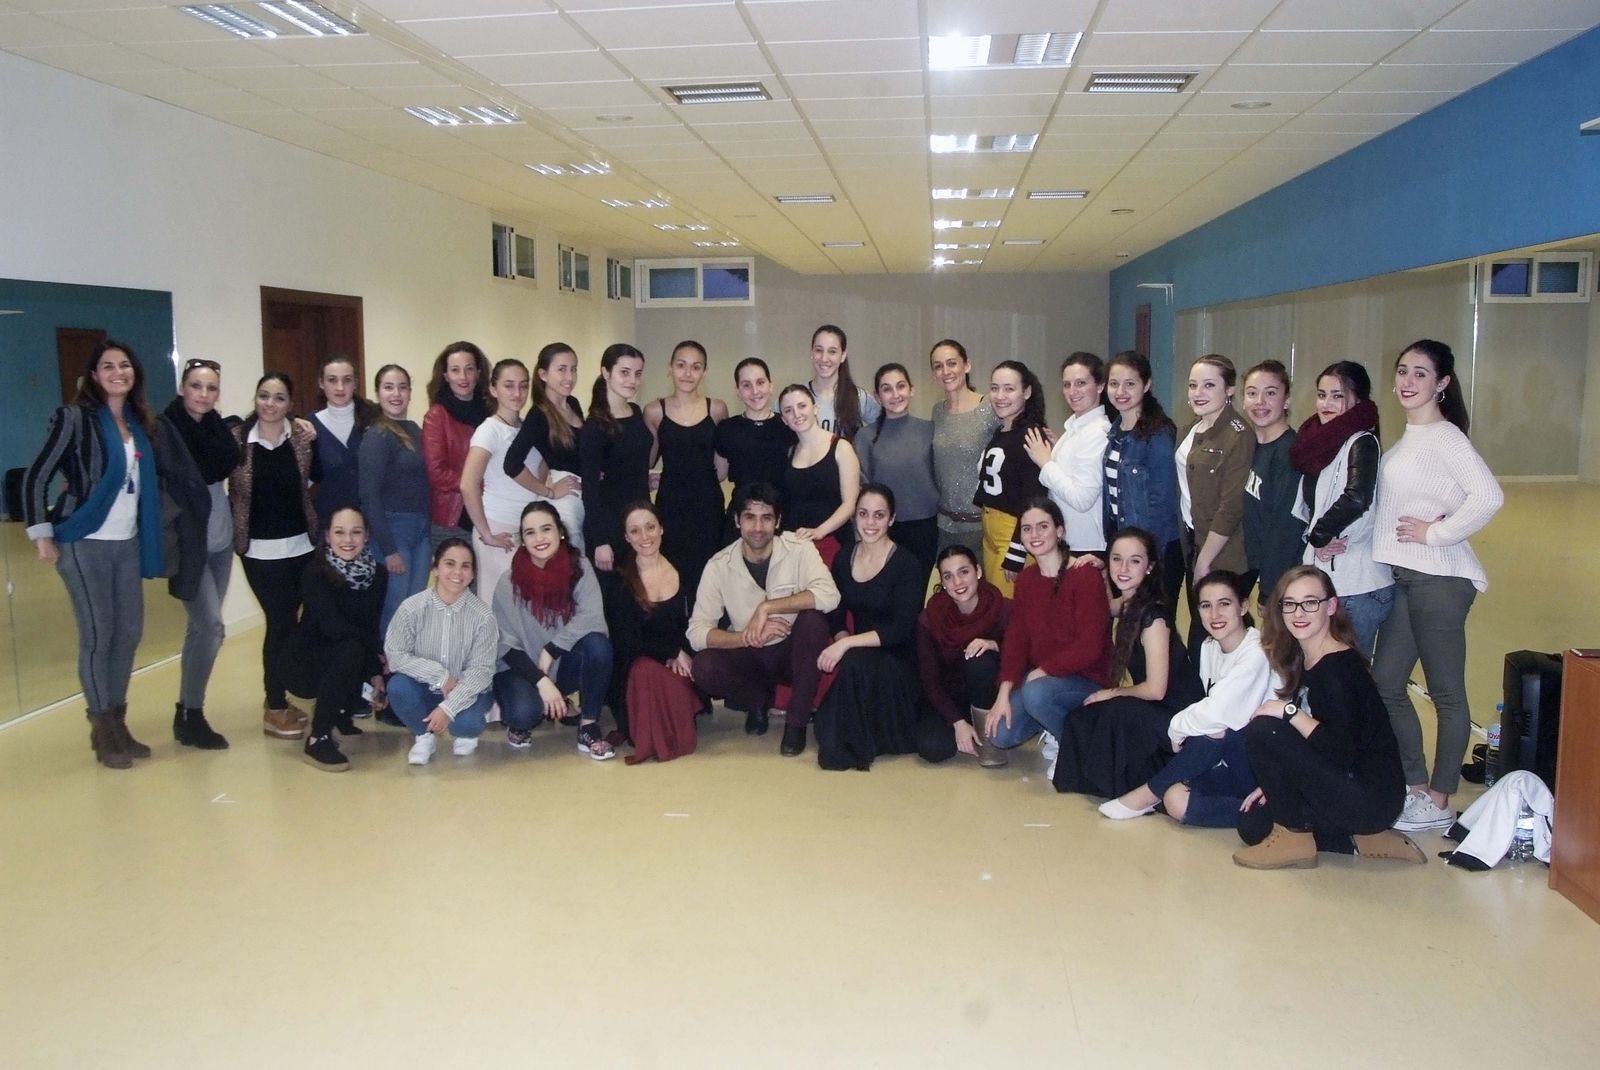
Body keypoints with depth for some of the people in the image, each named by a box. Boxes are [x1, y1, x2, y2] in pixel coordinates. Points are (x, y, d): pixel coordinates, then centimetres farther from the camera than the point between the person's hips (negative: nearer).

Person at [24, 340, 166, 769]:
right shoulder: (74, 417, -9)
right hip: (85, 544, -6)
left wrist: (149, 535, 9)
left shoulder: (140, 422, 9)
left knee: (129, 632, 10)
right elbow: (36, 478, -10)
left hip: (128, 543, 6)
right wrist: (42, 536, -12)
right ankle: (103, 732, 13)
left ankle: (118, 723, 25)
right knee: (97, 635, 0)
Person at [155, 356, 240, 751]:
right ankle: (190, 717, 3)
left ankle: (187, 711, 21)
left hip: (221, 541, 6)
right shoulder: (164, 429, -11)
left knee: (200, 628, 11)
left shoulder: (216, 428, 7)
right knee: (211, 628, -9)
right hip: (189, 544, -6)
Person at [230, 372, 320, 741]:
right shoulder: (237, 439, -3)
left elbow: (321, 480, -2)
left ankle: (278, 697, 26)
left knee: (287, 621, 9)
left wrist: (312, 447, -12)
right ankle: (274, 708, 11)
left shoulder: (302, 438, 1)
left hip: (300, 544, 2)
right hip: (259, 549, -2)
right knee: (281, 622, -2)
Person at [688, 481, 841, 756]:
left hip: (792, 652, -1)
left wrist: (766, 607, -33)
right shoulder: (719, 565, -10)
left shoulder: (798, 548, -13)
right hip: (748, 657, 1)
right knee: (704, 667, -29)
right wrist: (748, 637, -32)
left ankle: (797, 721, -14)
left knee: (813, 618, -31)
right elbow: (697, 633, -16)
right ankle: (757, 700, 6)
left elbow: (829, 595, -31)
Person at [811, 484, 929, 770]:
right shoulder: (843, 559, 4)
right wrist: (840, 638, -14)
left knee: (854, 662, -34)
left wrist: (847, 643, -26)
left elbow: (901, 630, -19)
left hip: (898, 662, -5)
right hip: (860, 654, 5)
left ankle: (849, 746, -15)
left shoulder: (907, 564, -12)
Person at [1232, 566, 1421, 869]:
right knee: (1252, 826, 7)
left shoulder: (1339, 667, -20)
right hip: (1343, 787, 9)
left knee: (1262, 731, -20)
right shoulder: (1302, 662, 8)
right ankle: (1359, 838, 10)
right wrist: (1276, 784, 9)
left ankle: (1294, 836, -5)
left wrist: (1289, 711, -23)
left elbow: (1341, 752, -28)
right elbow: (1311, 739, 15)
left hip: (1373, 797, -9)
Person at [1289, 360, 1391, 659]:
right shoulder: (1321, 441, 12)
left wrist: (1318, 535, -15)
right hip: (1323, 580, 8)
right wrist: (1314, 537, -5)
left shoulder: (1361, 442, -11)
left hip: (1358, 586, -8)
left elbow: (1356, 499, -28)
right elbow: (1306, 505, 15)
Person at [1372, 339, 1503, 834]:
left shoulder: (1445, 436, -11)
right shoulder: (1407, 438, 15)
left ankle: (1438, 803, 9)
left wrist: (1435, 533, -16)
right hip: (1403, 576, 9)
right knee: (1386, 683, 11)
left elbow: (1488, 497, -24)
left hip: (1439, 577, -9)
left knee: (1446, 692, 1)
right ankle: (1417, 785, 23)